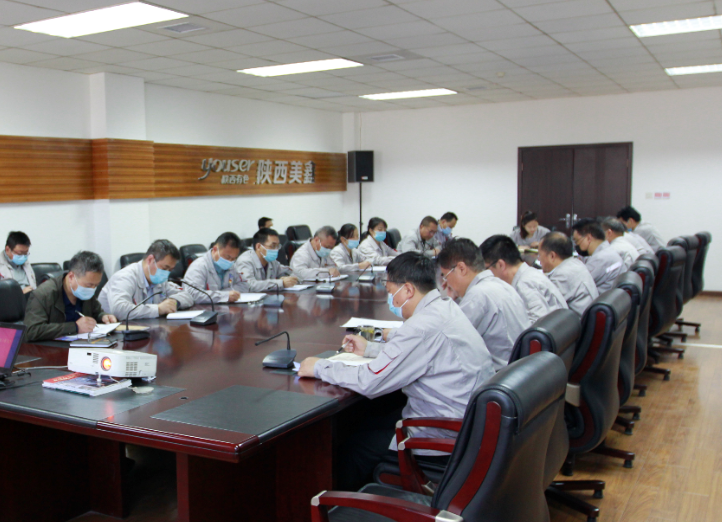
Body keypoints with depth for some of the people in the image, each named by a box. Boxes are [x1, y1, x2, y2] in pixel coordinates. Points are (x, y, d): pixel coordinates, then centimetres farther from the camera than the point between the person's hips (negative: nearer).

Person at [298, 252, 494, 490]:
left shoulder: (424, 326, -25)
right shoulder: (445, 307, 4)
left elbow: (369, 382, -23)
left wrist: (320, 367, -10)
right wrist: (370, 348, 23)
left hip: (448, 436, -9)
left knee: (354, 448, 3)